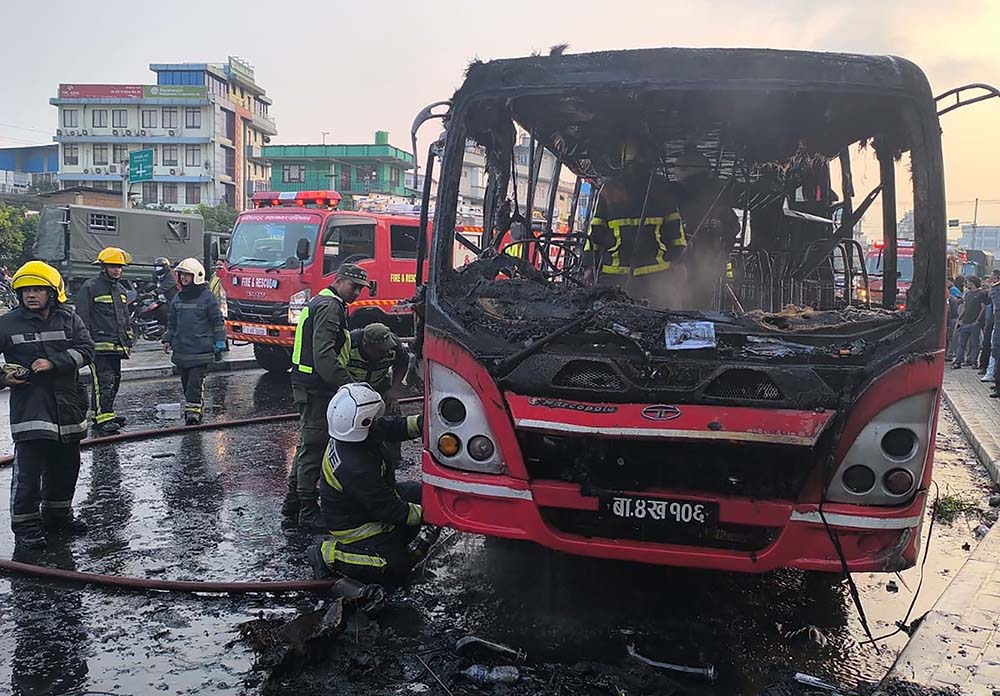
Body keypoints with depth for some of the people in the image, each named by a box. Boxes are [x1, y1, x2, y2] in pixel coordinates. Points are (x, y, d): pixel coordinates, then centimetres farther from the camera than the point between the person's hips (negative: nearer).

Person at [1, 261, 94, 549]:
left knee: (66, 465, 14)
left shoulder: (69, 318, 4)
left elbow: (85, 349, -6)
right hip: (28, 405, -3)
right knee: (28, 468, -6)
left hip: (67, 405, 3)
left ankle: (58, 514, 32)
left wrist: (53, 363, -18)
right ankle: (25, 524, 7)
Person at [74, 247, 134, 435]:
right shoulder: (90, 287, -6)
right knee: (103, 382, -12)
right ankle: (103, 418, -13)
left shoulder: (120, 289, 18)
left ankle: (106, 414, 22)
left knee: (114, 380, 12)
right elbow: (82, 317, -8)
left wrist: (129, 340, 22)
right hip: (99, 345, -8)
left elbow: (126, 317, 27)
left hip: (117, 346, 8)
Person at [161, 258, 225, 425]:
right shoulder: (177, 298, 14)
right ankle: (194, 410, 21)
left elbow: (218, 321, -2)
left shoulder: (207, 297, -3)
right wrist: (168, 339, 16)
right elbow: (171, 322, 23)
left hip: (201, 349, -6)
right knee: (186, 381, 10)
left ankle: (193, 411, -12)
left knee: (195, 382, -11)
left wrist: (220, 341, -6)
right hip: (181, 348, 6)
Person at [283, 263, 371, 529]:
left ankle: (293, 502, 28)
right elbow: (323, 353, -26)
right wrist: (348, 384, -30)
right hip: (317, 388, -11)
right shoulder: (329, 307, -14)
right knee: (314, 447, -5)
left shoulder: (321, 303, 20)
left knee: (309, 445, 18)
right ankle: (308, 512, 1)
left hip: (308, 386, 11)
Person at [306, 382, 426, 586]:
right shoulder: (355, 468, -38)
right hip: (351, 527, -9)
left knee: (420, 494, 8)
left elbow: (393, 426, 0)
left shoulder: (348, 434, -13)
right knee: (397, 568, -11)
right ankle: (328, 554, -3)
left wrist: (423, 422, -15)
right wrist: (426, 514, -20)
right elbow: (389, 510, -29)